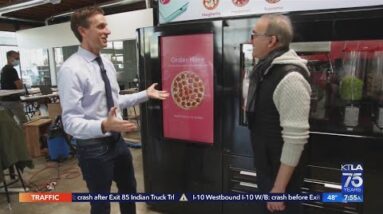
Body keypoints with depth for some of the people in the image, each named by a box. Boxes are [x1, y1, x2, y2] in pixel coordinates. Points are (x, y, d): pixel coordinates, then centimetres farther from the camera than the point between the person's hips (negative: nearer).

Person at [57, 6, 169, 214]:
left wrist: (146, 94, 8)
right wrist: (103, 126, -41)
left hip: (117, 142, 7)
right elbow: (70, 122, -24)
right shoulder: (71, 69, -20)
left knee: (129, 191, 26)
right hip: (93, 148, -7)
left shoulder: (107, 64, 4)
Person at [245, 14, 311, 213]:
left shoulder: (290, 78, -24)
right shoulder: (264, 69, 5)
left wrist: (279, 188, -22)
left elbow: (295, 138, -25)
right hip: (264, 167, 8)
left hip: (282, 172, -8)